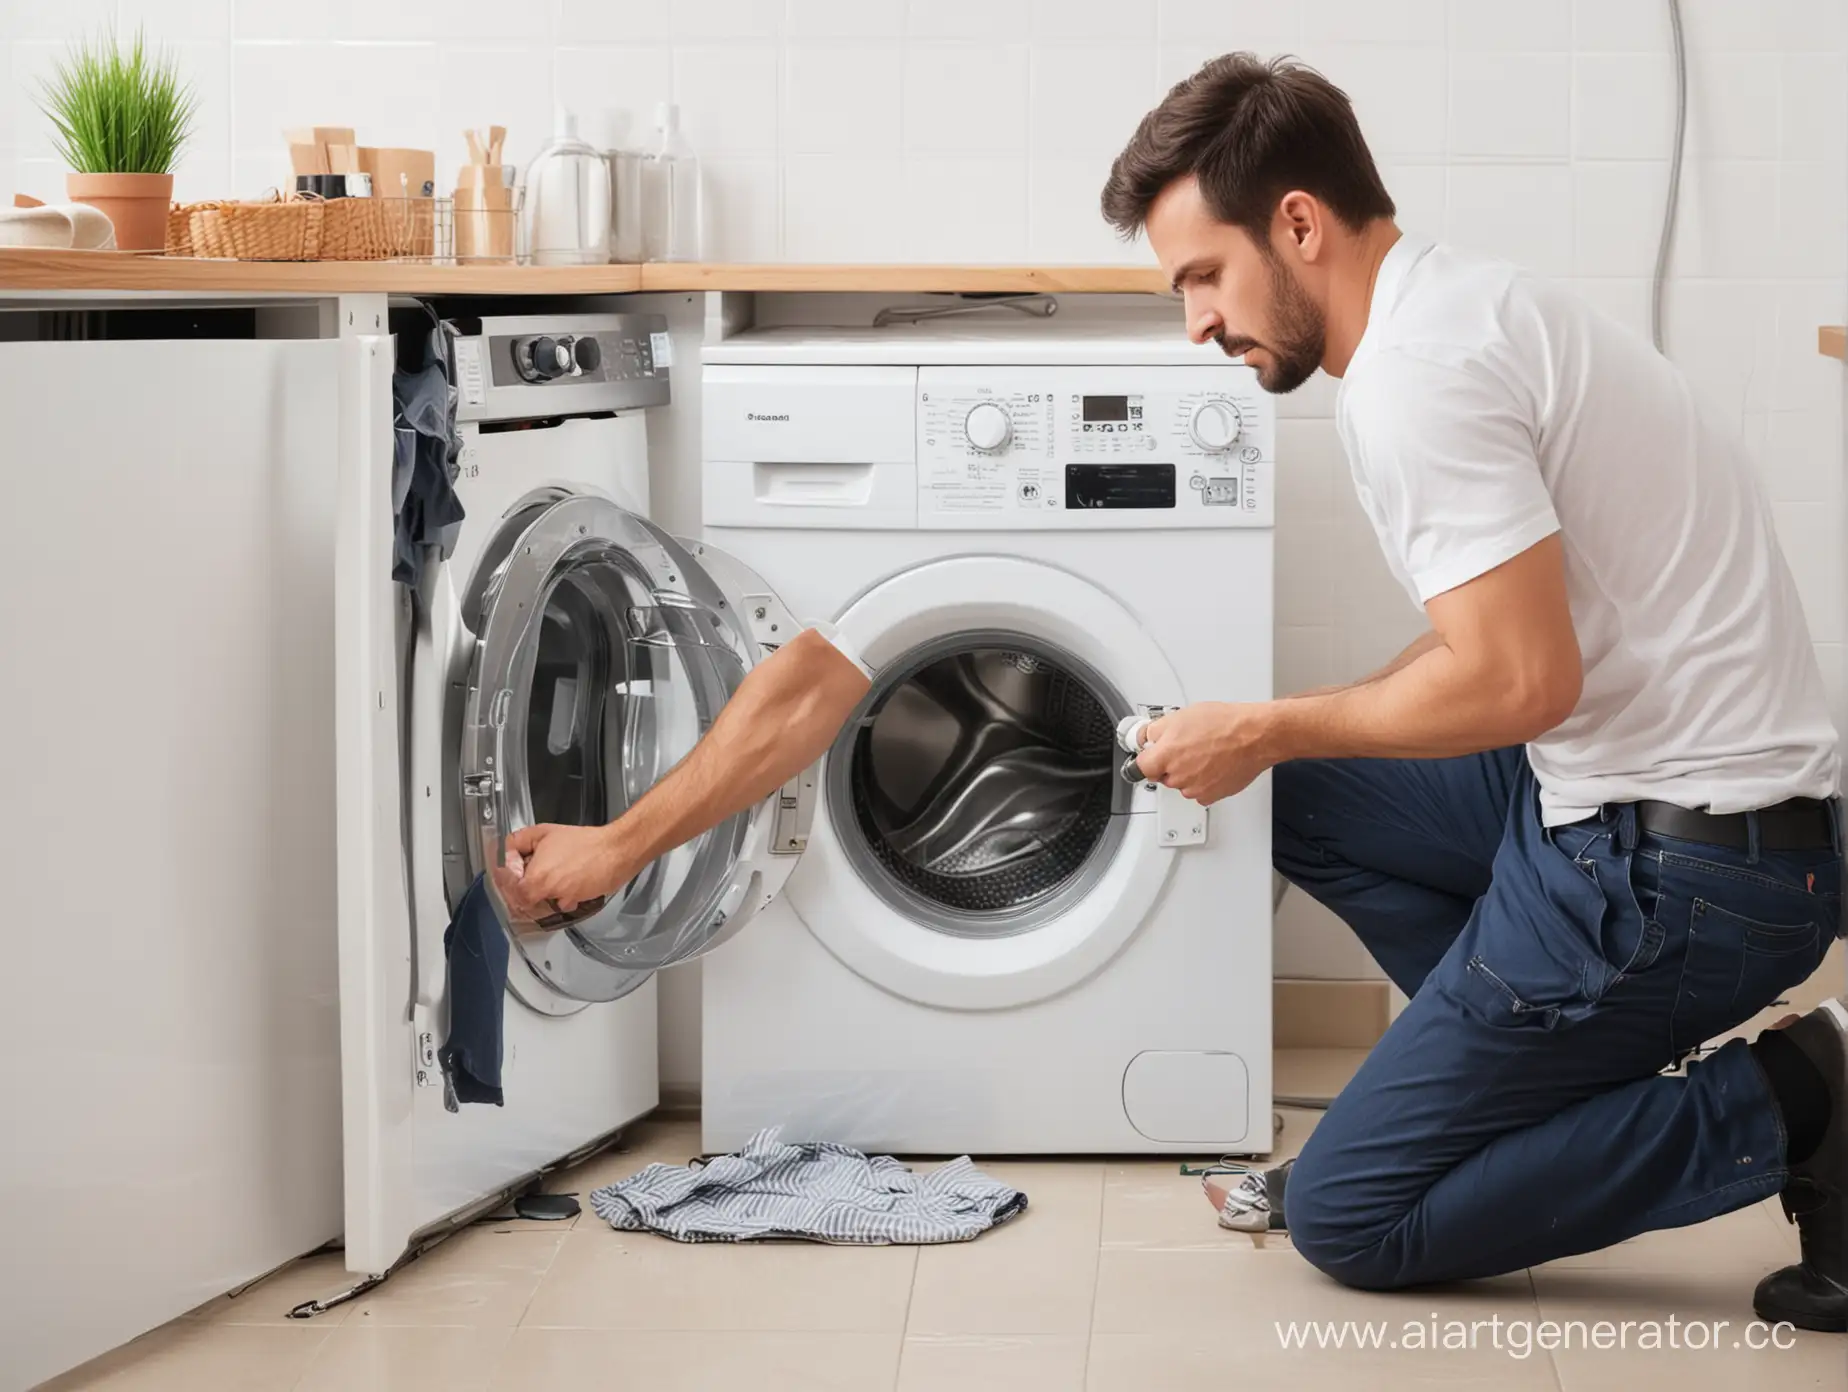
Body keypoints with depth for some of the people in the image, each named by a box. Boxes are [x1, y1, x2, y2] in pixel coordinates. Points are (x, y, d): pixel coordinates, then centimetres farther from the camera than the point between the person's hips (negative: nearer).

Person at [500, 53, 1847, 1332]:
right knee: (1300, 793, 21)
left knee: (1348, 1218, -2)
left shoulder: (1417, 370, -18)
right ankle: (1545, 1065, 15)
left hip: (1682, 870, -10)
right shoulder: (1479, 305, 14)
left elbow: (1520, 678, -25)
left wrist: (1267, 730, -8)